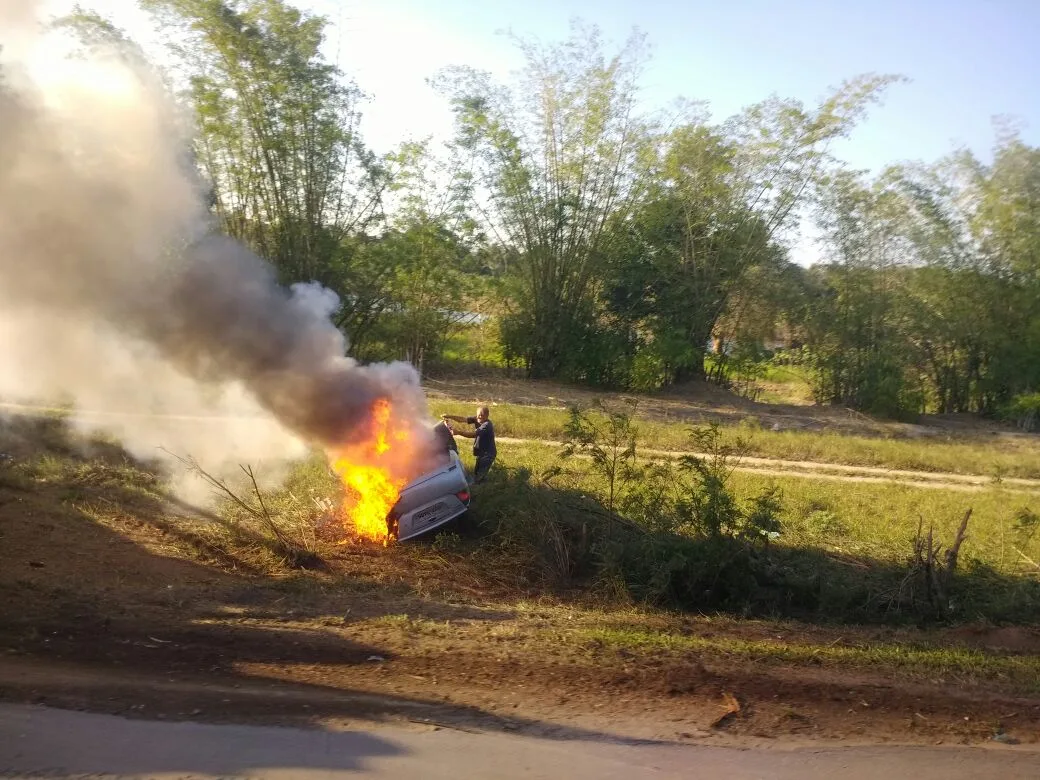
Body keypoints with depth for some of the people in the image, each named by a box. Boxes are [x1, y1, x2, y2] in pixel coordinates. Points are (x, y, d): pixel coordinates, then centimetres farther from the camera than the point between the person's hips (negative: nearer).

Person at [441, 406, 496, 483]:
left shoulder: (487, 425, -26)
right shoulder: (476, 420, -2)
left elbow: (473, 434, -35)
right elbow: (463, 419, -11)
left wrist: (458, 432, -45)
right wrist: (449, 416, -25)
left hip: (487, 454, -8)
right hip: (481, 453, 8)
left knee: (480, 477, -8)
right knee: (476, 474, 19)